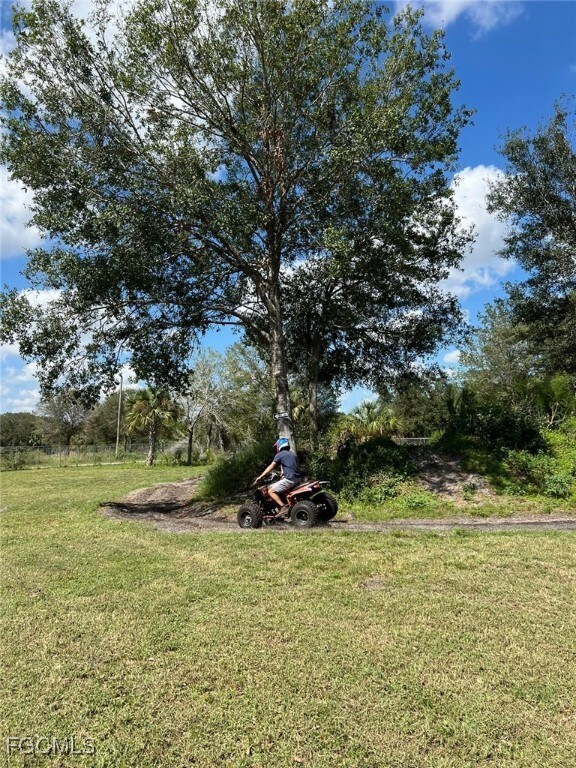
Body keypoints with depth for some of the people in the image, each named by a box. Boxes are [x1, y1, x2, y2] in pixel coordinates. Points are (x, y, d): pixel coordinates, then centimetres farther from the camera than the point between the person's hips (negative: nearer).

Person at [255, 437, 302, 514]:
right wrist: (282, 474, 39)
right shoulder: (293, 454, 21)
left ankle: (284, 507, -14)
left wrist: (260, 476, 0)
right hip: (298, 478, 9)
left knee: (271, 491, -4)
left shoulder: (280, 454, -2)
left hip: (290, 479, -9)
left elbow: (271, 467, -4)